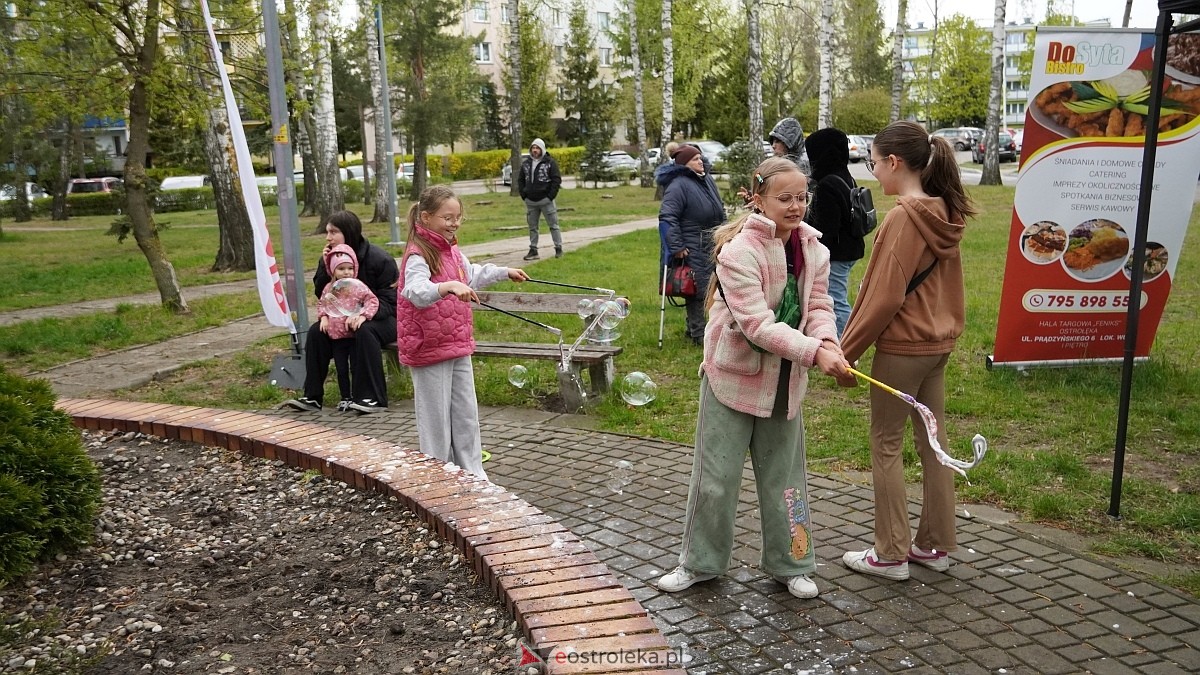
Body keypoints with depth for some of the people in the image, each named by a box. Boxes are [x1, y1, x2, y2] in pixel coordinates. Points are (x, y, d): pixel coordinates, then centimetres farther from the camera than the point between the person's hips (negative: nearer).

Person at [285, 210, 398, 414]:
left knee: (365, 331, -36)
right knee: (316, 331, -16)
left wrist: (365, 314, -35)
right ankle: (312, 396, -9)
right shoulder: (330, 257, 4)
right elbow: (321, 295, 3)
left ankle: (373, 398, -30)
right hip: (344, 319, 6)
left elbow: (389, 300, -18)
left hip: (383, 318, -6)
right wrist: (326, 268, -13)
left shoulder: (380, 259, -14)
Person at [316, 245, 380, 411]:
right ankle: (346, 397, 21)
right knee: (341, 369, 10)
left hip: (354, 334, -4)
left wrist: (362, 315, -23)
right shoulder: (329, 288, 5)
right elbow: (321, 303, 18)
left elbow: (373, 301, -12)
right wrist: (323, 317, 2)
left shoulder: (358, 286, -10)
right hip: (336, 336, 4)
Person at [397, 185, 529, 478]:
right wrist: (450, 286, -52)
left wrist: (505, 272, 36)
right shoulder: (418, 256, -18)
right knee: (436, 418, 2)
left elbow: (472, 275, 29)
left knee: (467, 413, 15)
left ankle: (472, 473, 27)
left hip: (458, 346, 8)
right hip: (429, 349, -8)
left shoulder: (452, 251, 9)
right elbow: (417, 292, -37)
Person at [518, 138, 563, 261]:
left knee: (553, 225, -1)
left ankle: (558, 249, 6)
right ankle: (533, 251, 14)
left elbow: (557, 180, -8)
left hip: (546, 200, -5)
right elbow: (520, 180, 16)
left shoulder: (550, 162, -4)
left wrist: (550, 196, -13)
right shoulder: (526, 163, 10)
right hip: (530, 201, 5)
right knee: (532, 227, 8)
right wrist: (523, 194, 4)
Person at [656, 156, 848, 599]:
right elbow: (757, 325, -28)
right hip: (734, 375, -5)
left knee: (783, 475, 15)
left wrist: (828, 340, -26)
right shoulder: (739, 251, -21)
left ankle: (789, 563, 31)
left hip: (784, 379, 5)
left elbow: (818, 304, -4)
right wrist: (814, 352, -35)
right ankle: (700, 562, 26)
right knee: (717, 475, 6)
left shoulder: (813, 248, 0)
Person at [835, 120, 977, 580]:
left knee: (886, 444, 3)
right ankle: (935, 544, 26)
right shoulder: (943, 214, 7)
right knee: (932, 440, 14)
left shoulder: (904, 218, -18)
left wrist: (847, 350, -12)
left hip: (902, 345, -9)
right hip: (938, 341, 9)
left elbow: (883, 295, -19)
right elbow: (946, 283, 14)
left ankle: (890, 554, 12)